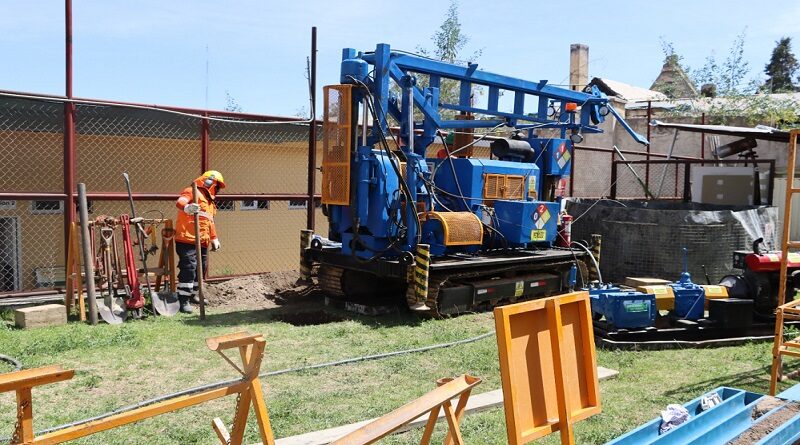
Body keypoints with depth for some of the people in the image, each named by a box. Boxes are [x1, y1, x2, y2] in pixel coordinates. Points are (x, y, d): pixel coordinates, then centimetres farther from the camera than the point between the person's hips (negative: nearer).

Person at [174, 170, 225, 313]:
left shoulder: (209, 200, 25)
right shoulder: (193, 192, -5)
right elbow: (179, 202, -26)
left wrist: (214, 238, 31)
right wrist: (187, 208, -47)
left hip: (202, 242, 10)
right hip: (187, 240, -9)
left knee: (201, 268, 14)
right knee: (189, 269, -12)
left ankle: (192, 294, 29)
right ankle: (183, 300, -7)